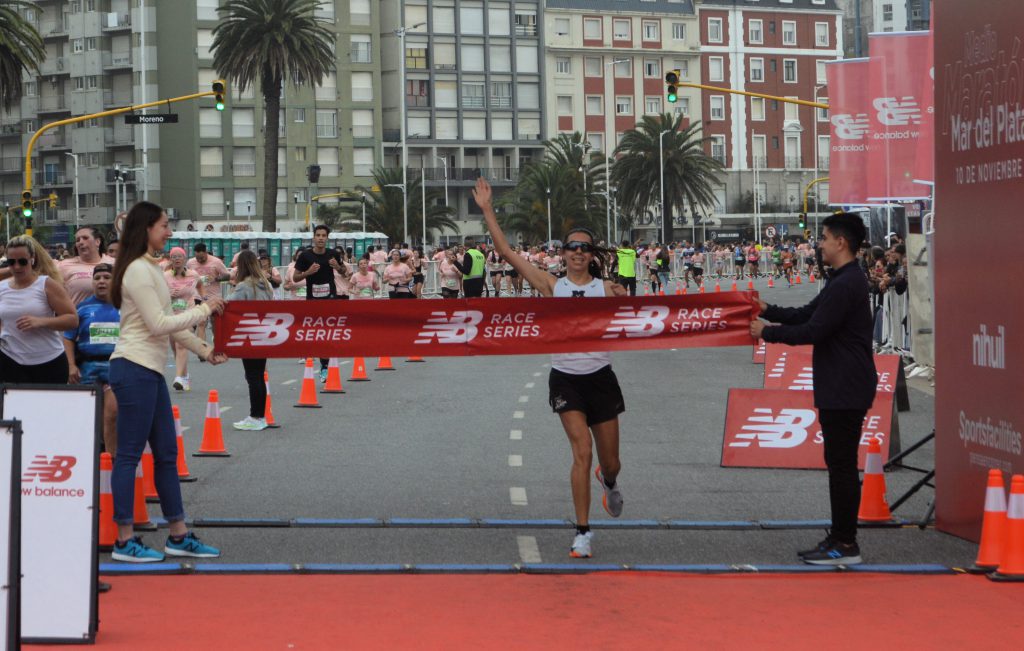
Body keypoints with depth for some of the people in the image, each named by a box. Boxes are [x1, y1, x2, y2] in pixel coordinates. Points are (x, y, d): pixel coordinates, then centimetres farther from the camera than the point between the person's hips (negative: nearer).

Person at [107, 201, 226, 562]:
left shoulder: (150, 269, 17)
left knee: (166, 453, 12)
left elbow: (168, 323, 20)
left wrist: (204, 350, 15)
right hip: (135, 369, -10)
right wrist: (204, 310, -10)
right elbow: (158, 324, -17)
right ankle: (125, 541, 0)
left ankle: (178, 535, 19)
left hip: (150, 371, 10)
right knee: (129, 454, -5)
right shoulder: (138, 271, -13)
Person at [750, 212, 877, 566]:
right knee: (839, 463, 14)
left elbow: (813, 330, -21)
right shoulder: (842, 281, 16)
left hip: (846, 390, -11)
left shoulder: (847, 285, -19)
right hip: (838, 387, 11)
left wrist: (767, 333, -11)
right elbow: (807, 314, 21)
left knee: (842, 465, -6)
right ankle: (839, 537, 21)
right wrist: (768, 310, 13)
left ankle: (846, 544, -2)